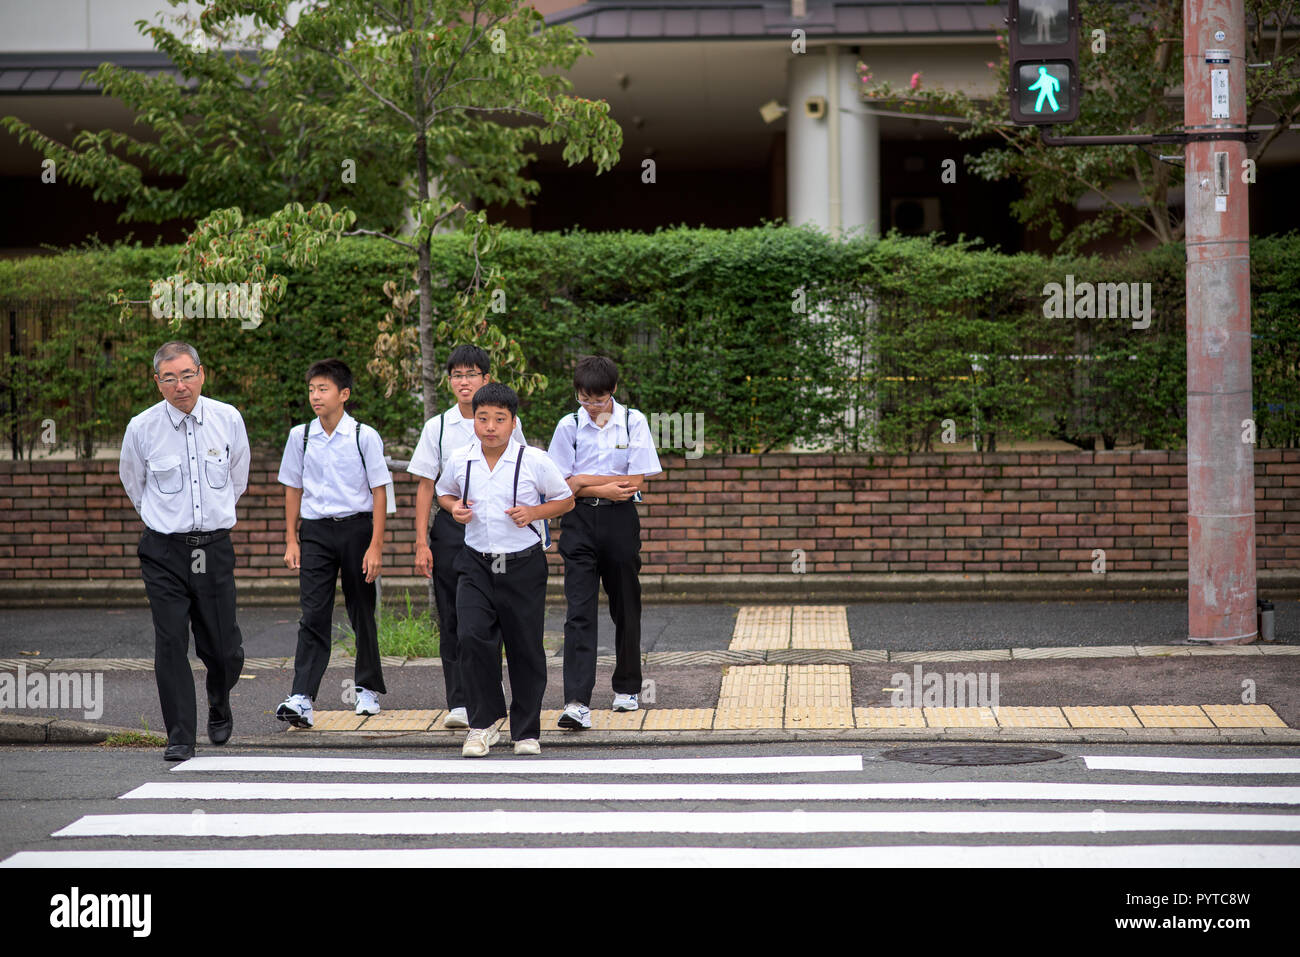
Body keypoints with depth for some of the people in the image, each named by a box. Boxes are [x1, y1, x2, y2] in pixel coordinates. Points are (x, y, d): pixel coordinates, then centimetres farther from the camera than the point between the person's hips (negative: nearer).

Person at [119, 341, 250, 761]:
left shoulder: (228, 420, -1)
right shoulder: (142, 428, -6)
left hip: (215, 548, 1)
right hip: (164, 551, -1)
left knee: (223, 648, 4)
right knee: (170, 644, -8)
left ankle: (219, 709, 35)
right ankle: (180, 737, 1)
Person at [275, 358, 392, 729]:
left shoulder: (365, 437, -5)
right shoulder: (301, 436, 4)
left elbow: (379, 492, -3)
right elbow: (293, 489, 13)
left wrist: (375, 546, -8)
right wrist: (291, 539, 9)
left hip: (356, 527, -1)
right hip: (315, 530, 1)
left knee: (361, 612, 10)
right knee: (313, 615, -8)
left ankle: (367, 689, 27)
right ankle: (301, 699, -15)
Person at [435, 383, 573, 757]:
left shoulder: (535, 461, -6)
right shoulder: (460, 461, 1)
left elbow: (565, 500, 5)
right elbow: (444, 492, 21)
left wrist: (534, 512, -12)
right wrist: (454, 507, -1)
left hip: (524, 564, -1)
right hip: (476, 564, 1)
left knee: (525, 649, 5)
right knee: (472, 637, -16)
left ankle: (526, 732, 21)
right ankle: (483, 722, 0)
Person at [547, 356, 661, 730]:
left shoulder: (633, 422, 0)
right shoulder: (569, 426, 1)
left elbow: (635, 481, -6)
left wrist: (584, 480, -8)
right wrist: (606, 487, -11)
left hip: (620, 520, 1)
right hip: (579, 521, -1)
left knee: (625, 607, 11)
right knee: (579, 610, -10)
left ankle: (627, 688, 29)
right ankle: (577, 702, -18)